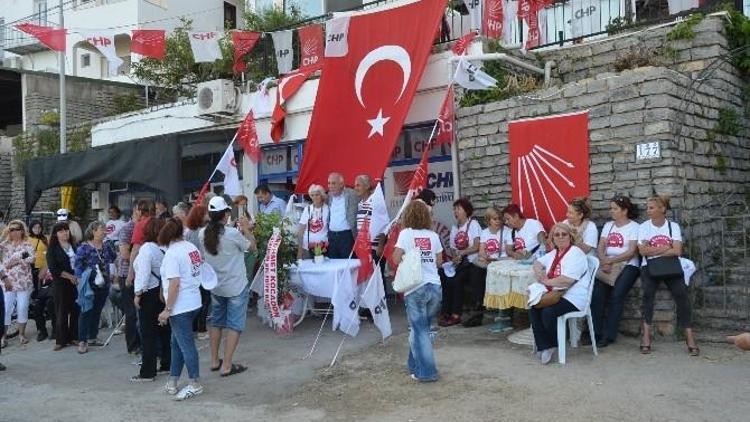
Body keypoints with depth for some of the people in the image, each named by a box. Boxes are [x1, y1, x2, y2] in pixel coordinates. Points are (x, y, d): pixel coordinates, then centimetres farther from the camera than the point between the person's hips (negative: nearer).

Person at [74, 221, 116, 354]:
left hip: (103, 285, 6)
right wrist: (82, 280, -16)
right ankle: (82, 341, 4)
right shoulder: (84, 247, -9)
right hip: (89, 286, -6)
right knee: (86, 312, -1)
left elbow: (113, 259, 18)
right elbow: (77, 266, -10)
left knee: (97, 312, 13)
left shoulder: (106, 246, 10)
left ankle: (92, 338, 25)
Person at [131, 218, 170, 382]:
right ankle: (167, 364, 25)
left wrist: (138, 293, -15)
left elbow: (143, 272, -20)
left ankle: (148, 372, 2)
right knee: (165, 331, 15)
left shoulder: (147, 248, -15)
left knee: (148, 335, -1)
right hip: (164, 293, 7)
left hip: (150, 294, -7)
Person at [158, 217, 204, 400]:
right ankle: (172, 382, 26)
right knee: (177, 342, 18)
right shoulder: (192, 247, 6)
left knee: (186, 344, 1)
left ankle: (195, 384, 11)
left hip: (180, 307, -9)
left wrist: (167, 309, -17)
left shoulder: (172, 253, -17)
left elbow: (174, 283, -22)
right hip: (194, 302, 9)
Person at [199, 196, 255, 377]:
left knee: (216, 322, 19)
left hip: (215, 286, 6)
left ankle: (214, 361, 27)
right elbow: (252, 247, -6)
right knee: (235, 325, 2)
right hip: (236, 287, -6)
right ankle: (226, 366, 2)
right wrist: (246, 229, 8)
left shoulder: (202, 234, -4)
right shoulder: (233, 234, -21)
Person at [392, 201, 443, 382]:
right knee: (420, 327, 18)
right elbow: (439, 262, 10)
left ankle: (426, 372, 5)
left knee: (420, 330, 4)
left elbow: (396, 259, -11)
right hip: (434, 286, 4)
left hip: (415, 288, -4)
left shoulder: (406, 233, -4)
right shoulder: (433, 235, 6)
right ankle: (415, 365, 29)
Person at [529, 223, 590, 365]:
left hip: (573, 298, -8)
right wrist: (539, 273, 2)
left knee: (548, 312, -30)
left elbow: (567, 280, -23)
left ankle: (553, 345, -1)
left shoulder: (576, 254, -12)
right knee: (533, 309, -17)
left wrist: (547, 281, -10)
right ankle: (544, 347, -12)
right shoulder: (554, 253, 16)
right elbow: (538, 263, 27)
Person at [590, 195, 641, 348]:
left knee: (616, 294, -26)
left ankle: (609, 335, -17)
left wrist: (610, 260, -13)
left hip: (628, 265, -4)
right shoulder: (608, 225, 17)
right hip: (608, 265, 4)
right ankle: (596, 332, -15)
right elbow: (600, 248, 9)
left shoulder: (634, 227, 1)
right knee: (597, 293, -21)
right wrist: (605, 262, -10)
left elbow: (631, 252, -8)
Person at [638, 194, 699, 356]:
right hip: (649, 267, 0)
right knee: (648, 292, -27)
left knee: (681, 292, -24)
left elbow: (677, 251, -10)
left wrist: (653, 251, -10)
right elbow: (643, 250, -9)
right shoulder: (643, 226, 4)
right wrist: (666, 248, -8)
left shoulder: (673, 226, 4)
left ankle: (689, 336, -19)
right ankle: (646, 333, -22)